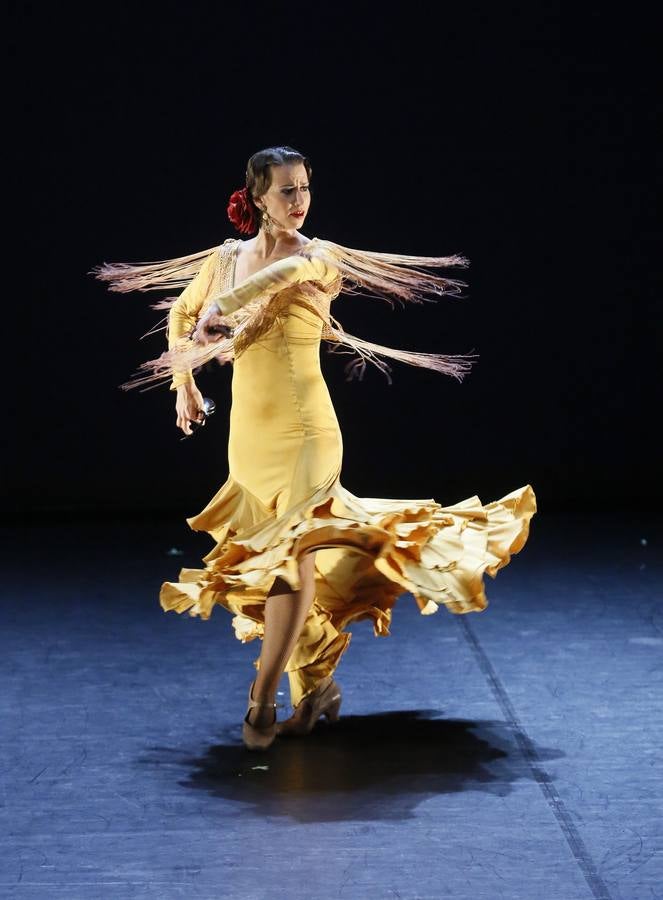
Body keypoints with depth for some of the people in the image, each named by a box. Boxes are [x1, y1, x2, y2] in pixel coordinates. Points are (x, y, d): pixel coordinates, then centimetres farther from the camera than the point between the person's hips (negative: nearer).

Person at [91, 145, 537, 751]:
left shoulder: (323, 257, -6)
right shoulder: (226, 258, 7)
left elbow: (292, 269, -31)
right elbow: (181, 312, 25)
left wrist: (220, 310, -35)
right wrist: (183, 383, 22)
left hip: (305, 427, -5)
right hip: (247, 428, 5)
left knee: (294, 551, -14)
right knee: (265, 555, 10)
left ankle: (262, 701, -9)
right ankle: (318, 683, 26)